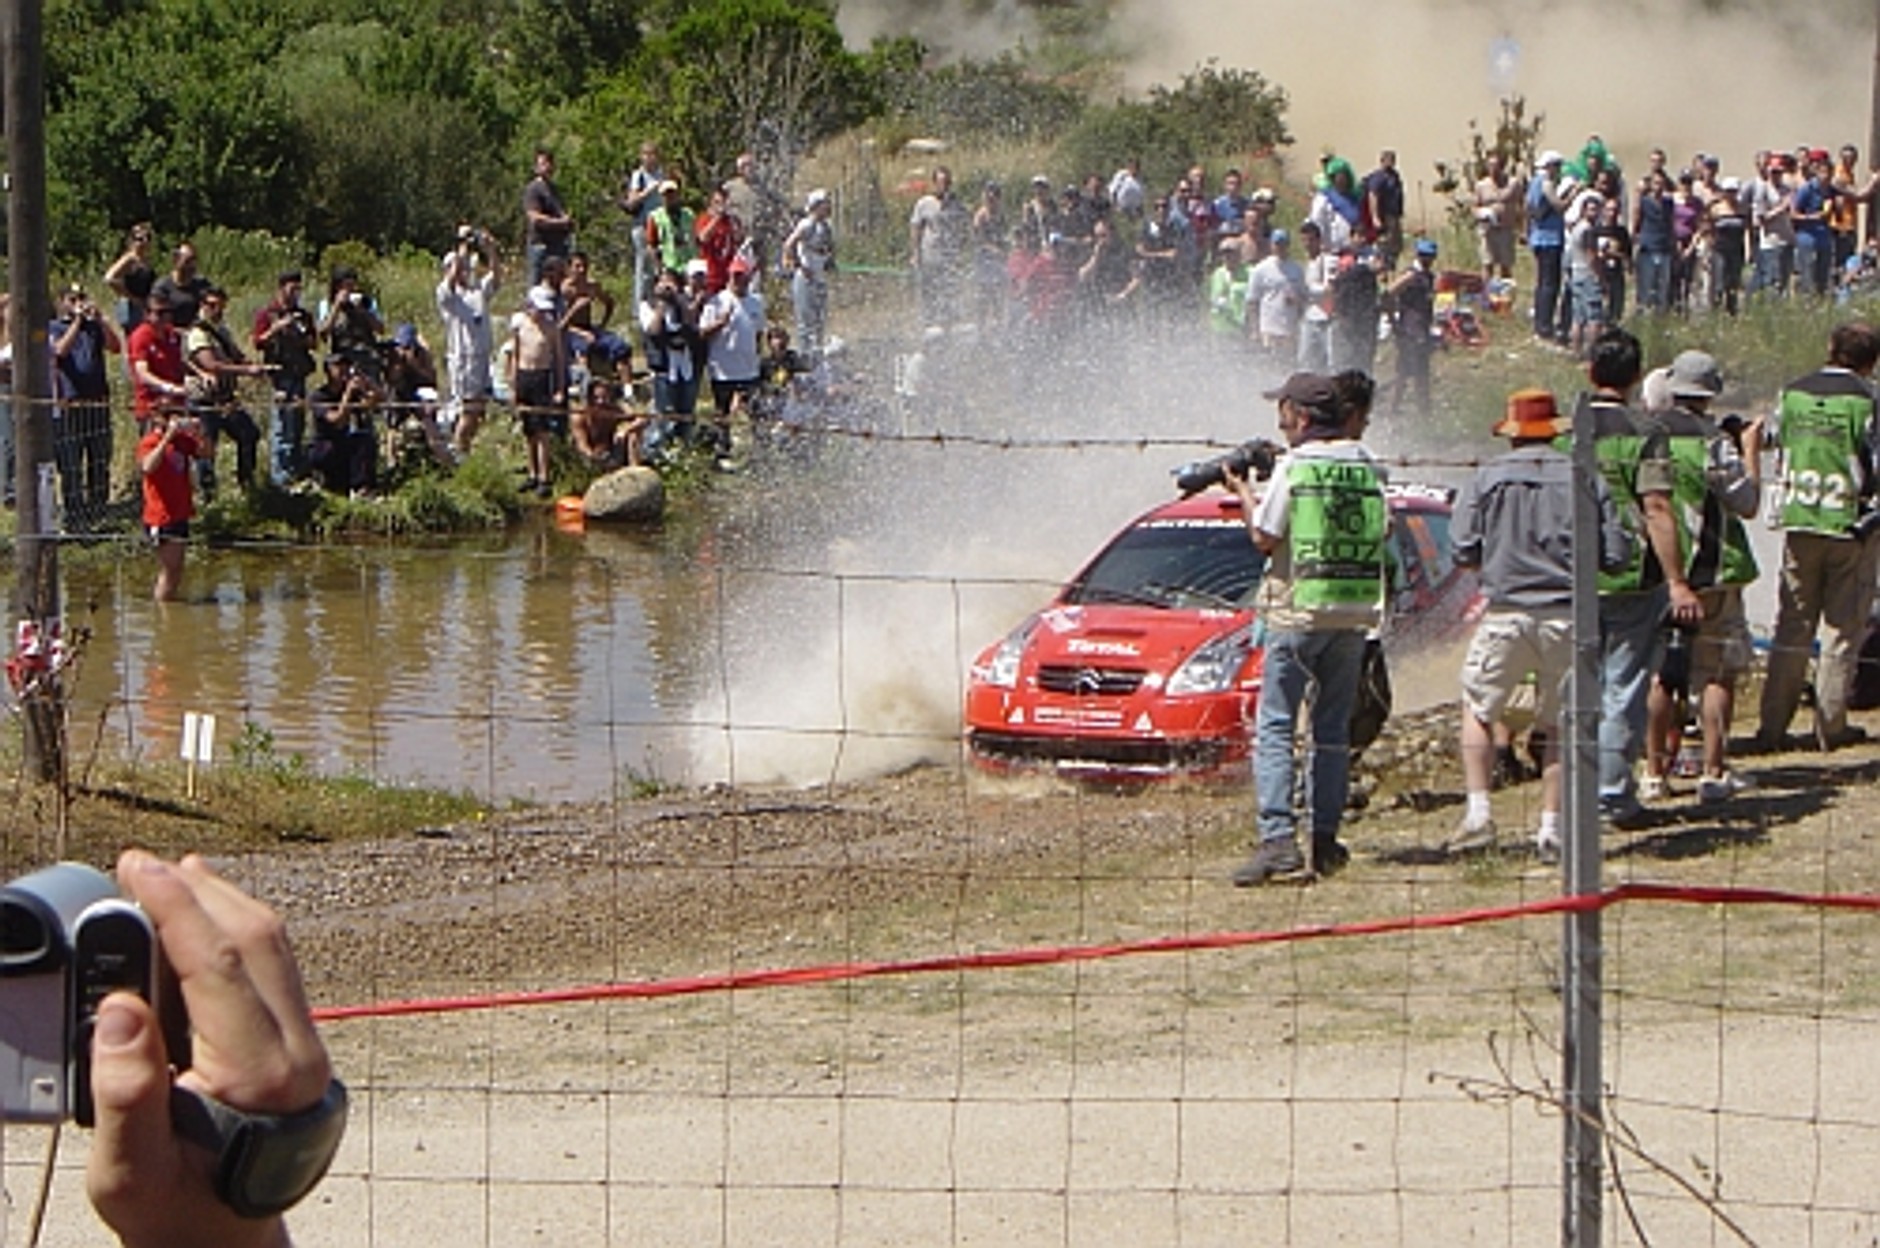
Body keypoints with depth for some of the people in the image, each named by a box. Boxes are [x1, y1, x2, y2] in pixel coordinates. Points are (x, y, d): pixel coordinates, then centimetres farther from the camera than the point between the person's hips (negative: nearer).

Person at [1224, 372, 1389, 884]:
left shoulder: (1295, 467, -10)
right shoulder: (1367, 465, 5)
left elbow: (1264, 537, -7)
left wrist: (1243, 492, 10)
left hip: (1299, 611, -5)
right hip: (1355, 611, 5)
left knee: (1275, 727, -3)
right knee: (1333, 730, 13)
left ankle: (1278, 841, -14)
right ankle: (1324, 840, 13)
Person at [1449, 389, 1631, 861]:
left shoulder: (1489, 478, -1)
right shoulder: (1585, 478, 1)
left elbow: (1463, 550, -3)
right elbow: (1616, 553, 0)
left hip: (1506, 612, -1)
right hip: (1568, 614, 1)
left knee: (1478, 711, 14)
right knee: (1558, 724, 12)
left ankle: (1479, 811, 2)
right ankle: (1551, 826, 7)